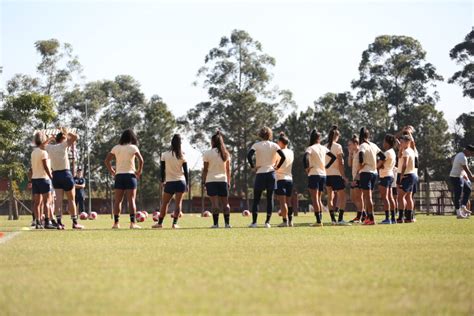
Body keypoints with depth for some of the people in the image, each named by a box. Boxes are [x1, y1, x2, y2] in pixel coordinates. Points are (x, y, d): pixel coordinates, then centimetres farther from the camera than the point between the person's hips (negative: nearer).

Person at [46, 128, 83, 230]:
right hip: (65, 174, -5)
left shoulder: (50, 148, 6)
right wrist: (66, 132, 0)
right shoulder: (63, 145, -7)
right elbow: (75, 137, -14)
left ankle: (59, 222, -7)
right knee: (71, 199, 2)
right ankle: (75, 222, 2)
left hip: (55, 174, 5)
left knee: (59, 199, 1)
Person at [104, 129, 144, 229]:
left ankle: (116, 223, 3)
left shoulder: (116, 148, 9)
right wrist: (139, 171, -2)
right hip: (130, 175, -3)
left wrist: (112, 171, 11)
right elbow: (141, 160, -13)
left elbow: (107, 160, 6)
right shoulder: (133, 147, -2)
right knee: (131, 200, -3)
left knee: (117, 200, 6)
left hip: (119, 176, 3)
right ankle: (133, 223, -8)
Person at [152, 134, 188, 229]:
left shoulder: (165, 155, -1)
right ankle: (174, 223, -5)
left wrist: (162, 181, 14)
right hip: (181, 182, 0)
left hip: (169, 182, 0)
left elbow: (162, 169, 3)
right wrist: (187, 184, 8)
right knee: (178, 203, 1)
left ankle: (160, 223, 10)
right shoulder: (182, 156, -1)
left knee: (164, 203, 9)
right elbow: (186, 171, 1)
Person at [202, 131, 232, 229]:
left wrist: (203, 181, 3)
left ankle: (215, 223, -12)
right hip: (223, 180, 3)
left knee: (215, 203, -7)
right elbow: (228, 169, 9)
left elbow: (205, 169, -3)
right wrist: (228, 182, 14)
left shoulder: (208, 153, -3)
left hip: (211, 180, -3)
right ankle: (227, 223, 5)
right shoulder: (226, 153, 8)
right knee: (225, 203, 9)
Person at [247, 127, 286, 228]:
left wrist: (253, 167, -8)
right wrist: (277, 167, 3)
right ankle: (267, 222, 4)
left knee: (256, 199, 3)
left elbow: (249, 155, -18)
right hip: (271, 173, 2)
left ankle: (254, 222, -4)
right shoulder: (274, 145, 3)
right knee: (270, 198, 7)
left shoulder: (256, 145, -3)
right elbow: (283, 157, -7)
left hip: (260, 174, -2)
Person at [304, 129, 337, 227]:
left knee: (315, 199, -5)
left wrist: (306, 168, -14)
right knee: (319, 199, 14)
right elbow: (333, 157, 14)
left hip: (314, 174, -5)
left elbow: (305, 157, -26)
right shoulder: (323, 148, 9)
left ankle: (318, 221, -13)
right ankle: (320, 219, 9)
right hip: (323, 175, 5)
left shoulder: (310, 148, -7)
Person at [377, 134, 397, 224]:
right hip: (390, 175, 10)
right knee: (390, 197, 10)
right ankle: (393, 218, 11)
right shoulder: (393, 152, 14)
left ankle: (387, 218, -15)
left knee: (384, 197, -10)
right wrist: (381, 166, 7)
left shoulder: (387, 153, -16)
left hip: (385, 176, -10)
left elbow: (379, 165, -16)